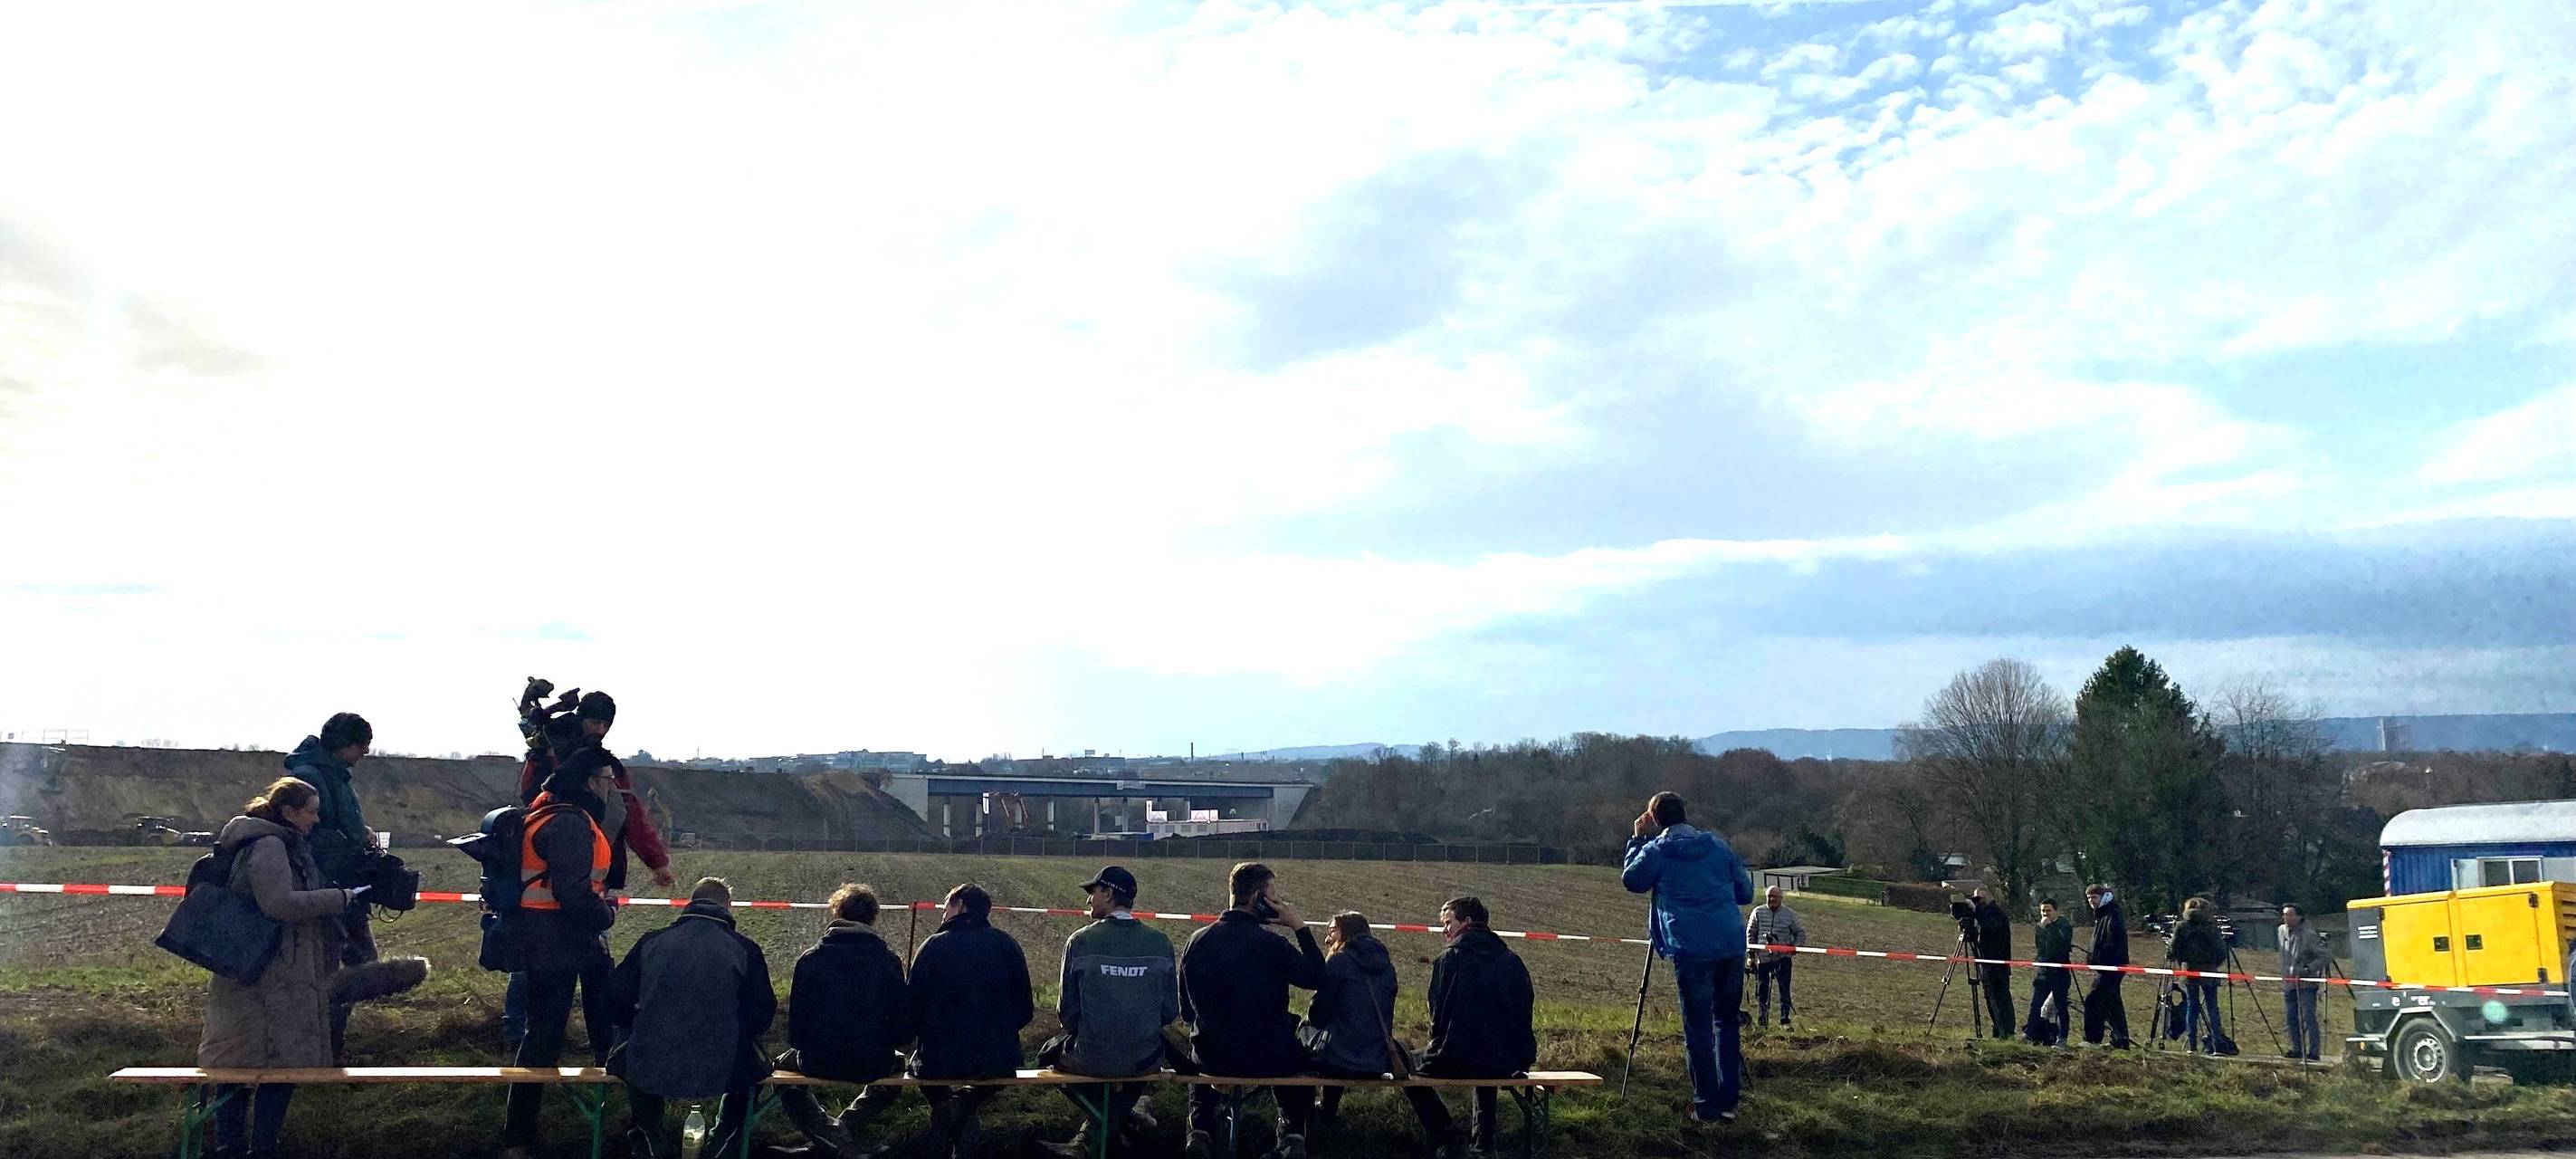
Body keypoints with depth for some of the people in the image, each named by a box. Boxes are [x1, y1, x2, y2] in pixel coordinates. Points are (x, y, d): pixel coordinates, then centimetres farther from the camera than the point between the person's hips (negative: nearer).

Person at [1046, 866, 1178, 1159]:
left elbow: (1067, 1011, -6)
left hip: (1091, 1059, -2)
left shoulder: (1080, 940, -10)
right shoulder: (1160, 942, -4)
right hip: (1144, 1062, 2)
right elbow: (1170, 1012, 1)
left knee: (1053, 1053, 32)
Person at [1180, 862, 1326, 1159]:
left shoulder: (1197, 940, -5)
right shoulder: (1271, 944, -19)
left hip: (1213, 1059, 3)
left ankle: (1200, 1131, 22)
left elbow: (1186, 1010, 5)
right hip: (1269, 1061, -2)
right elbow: (1318, 977, -6)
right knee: (1298, 1052, 32)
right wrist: (1300, 927, -3)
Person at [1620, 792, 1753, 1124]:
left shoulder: (1656, 850, 1)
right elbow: (1745, 892, 16)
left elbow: (1631, 880, 17)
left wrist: (1637, 840, 21)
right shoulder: (1718, 845, 12)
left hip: (1692, 950, -4)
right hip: (1733, 944, 4)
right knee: (1728, 1021, 14)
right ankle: (1729, 1102, 15)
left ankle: (1707, 1106, 5)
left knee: (1698, 1027, 3)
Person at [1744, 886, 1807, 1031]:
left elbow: (1800, 933, 12)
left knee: (1785, 990, -4)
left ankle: (1785, 1021, 4)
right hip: (1763, 958, 1)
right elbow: (1750, 933, 11)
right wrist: (1751, 954, 6)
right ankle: (1762, 1020, 14)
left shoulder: (1790, 914, 4)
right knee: (1761, 991, 5)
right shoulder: (1758, 912, 5)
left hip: (1783, 958, -1)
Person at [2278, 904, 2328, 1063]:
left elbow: (2326, 957, -15)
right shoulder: (2282, 931, 8)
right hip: (2288, 982, 7)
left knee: (2308, 1017, -9)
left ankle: (2314, 1051, -4)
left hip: (2306, 984, -7)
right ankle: (2297, 1049, 19)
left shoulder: (2309, 935, -14)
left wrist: (2308, 969, -22)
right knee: (2290, 1017, 9)